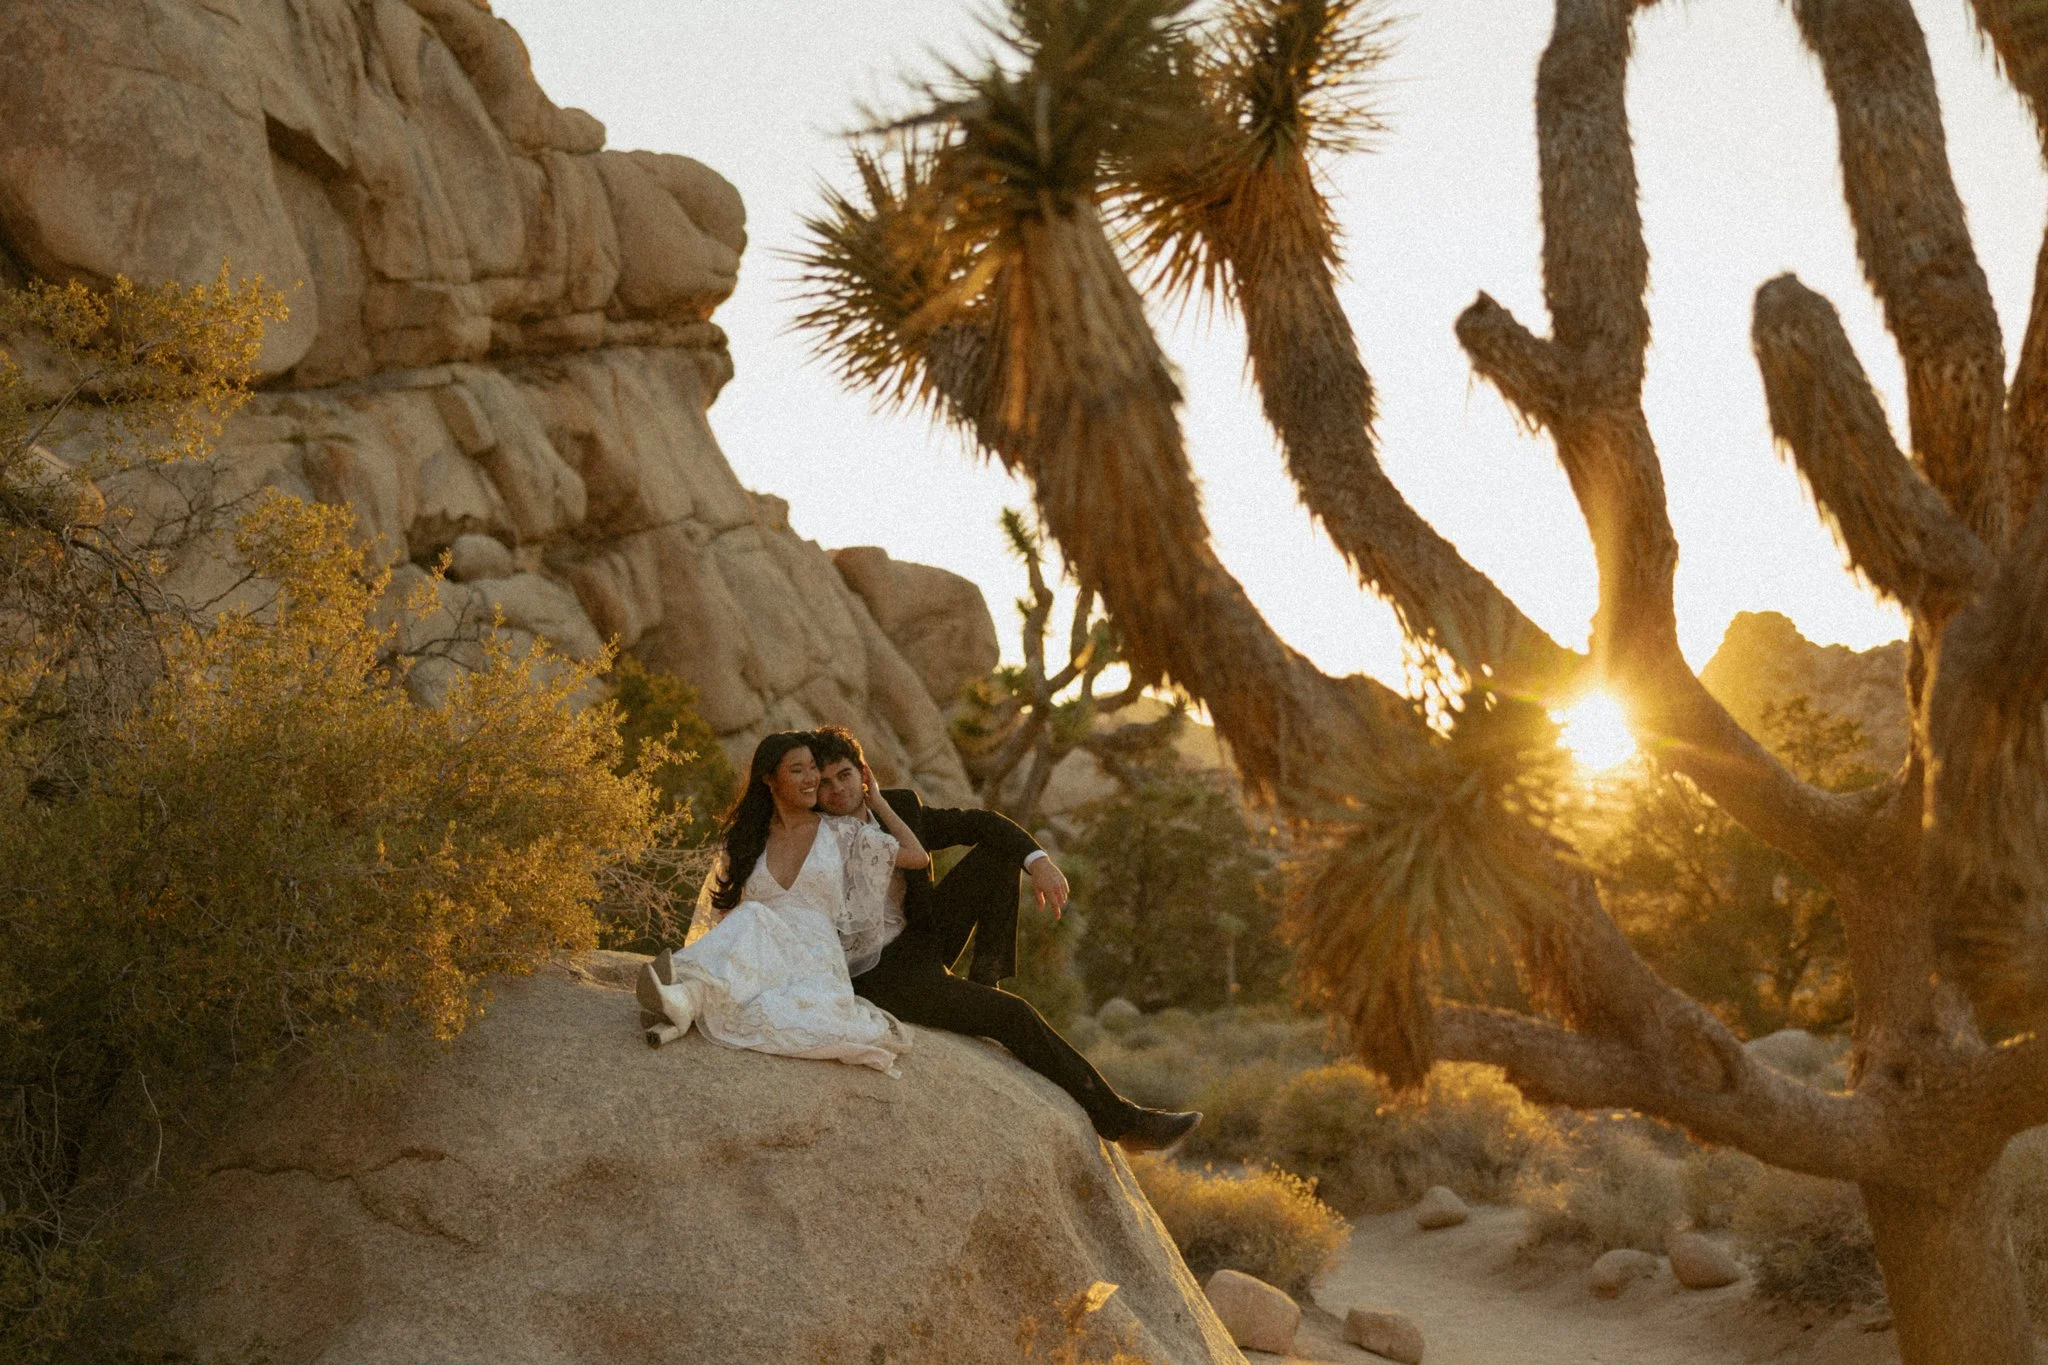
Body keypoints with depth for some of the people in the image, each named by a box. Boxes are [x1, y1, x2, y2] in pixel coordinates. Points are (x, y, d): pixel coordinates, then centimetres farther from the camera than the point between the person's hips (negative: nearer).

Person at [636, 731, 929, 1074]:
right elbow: (728, 910, 19)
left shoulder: (840, 832, 14)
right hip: (757, 961, 2)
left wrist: (876, 801, 19)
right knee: (752, 918, -37)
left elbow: (917, 857, 14)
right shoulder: (747, 840, 19)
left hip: (815, 965, -2)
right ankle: (686, 998, -56)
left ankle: (692, 1007, -52)